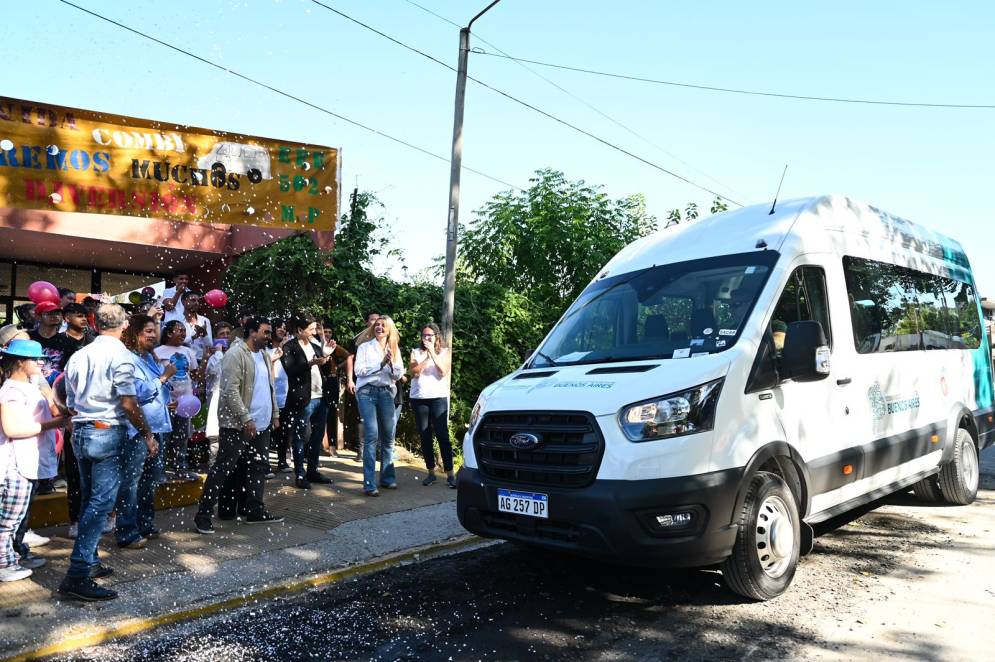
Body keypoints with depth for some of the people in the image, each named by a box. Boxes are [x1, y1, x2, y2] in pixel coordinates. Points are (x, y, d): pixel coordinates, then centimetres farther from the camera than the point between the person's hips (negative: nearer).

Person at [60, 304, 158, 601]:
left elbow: (70, 403, 16)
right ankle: (78, 575, -10)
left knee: (90, 500, 17)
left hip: (80, 432, 8)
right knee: (101, 503, -6)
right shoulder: (120, 354, -10)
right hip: (107, 433, -8)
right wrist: (147, 435, -6)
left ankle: (89, 563, 26)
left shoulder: (78, 355, 12)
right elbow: (128, 403, -14)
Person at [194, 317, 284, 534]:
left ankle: (255, 511, 22)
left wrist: (275, 415, 15)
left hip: (262, 424, 9)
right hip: (237, 425, -8)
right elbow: (231, 390, -20)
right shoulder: (236, 354, -14)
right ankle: (203, 515, 4)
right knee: (222, 469, -3)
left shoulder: (264, 355, 13)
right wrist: (245, 419, -22)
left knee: (258, 468, 12)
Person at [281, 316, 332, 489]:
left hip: (320, 398, 7)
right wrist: (310, 363, -24)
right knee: (300, 438, 2)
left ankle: (312, 471, 23)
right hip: (302, 399, -7)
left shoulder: (316, 347, 16)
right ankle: (300, 475, 8)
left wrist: (326, 357, 2)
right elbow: (290, 370, -15)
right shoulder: (289, 347, -4)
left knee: (317, 437, 12)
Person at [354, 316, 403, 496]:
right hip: (367, 392, -4)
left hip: (386, 393, 4)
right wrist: (381, 364, -13)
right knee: (372, 435, -15)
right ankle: (369, 484, -14)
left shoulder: (395, 350, 15)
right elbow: (359, 370, -6)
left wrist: (391, 364, -9)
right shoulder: (365, 347, 6)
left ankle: (387, 478, 21)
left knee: (388, 437, 7)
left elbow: (398, 375, 10)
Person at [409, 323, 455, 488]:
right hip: (419, 398, 2)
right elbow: (414, 372, -4)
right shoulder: (416, 352, 10)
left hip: (438, 398, -2)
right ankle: (431, 472, 14)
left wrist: (433, 353, -11)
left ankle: (450, 474, -7)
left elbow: (444, 372, -7)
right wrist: (427, 357, -13)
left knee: (442, 435, -8)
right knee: (425, 436, 6)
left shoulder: (444, 352, 8)